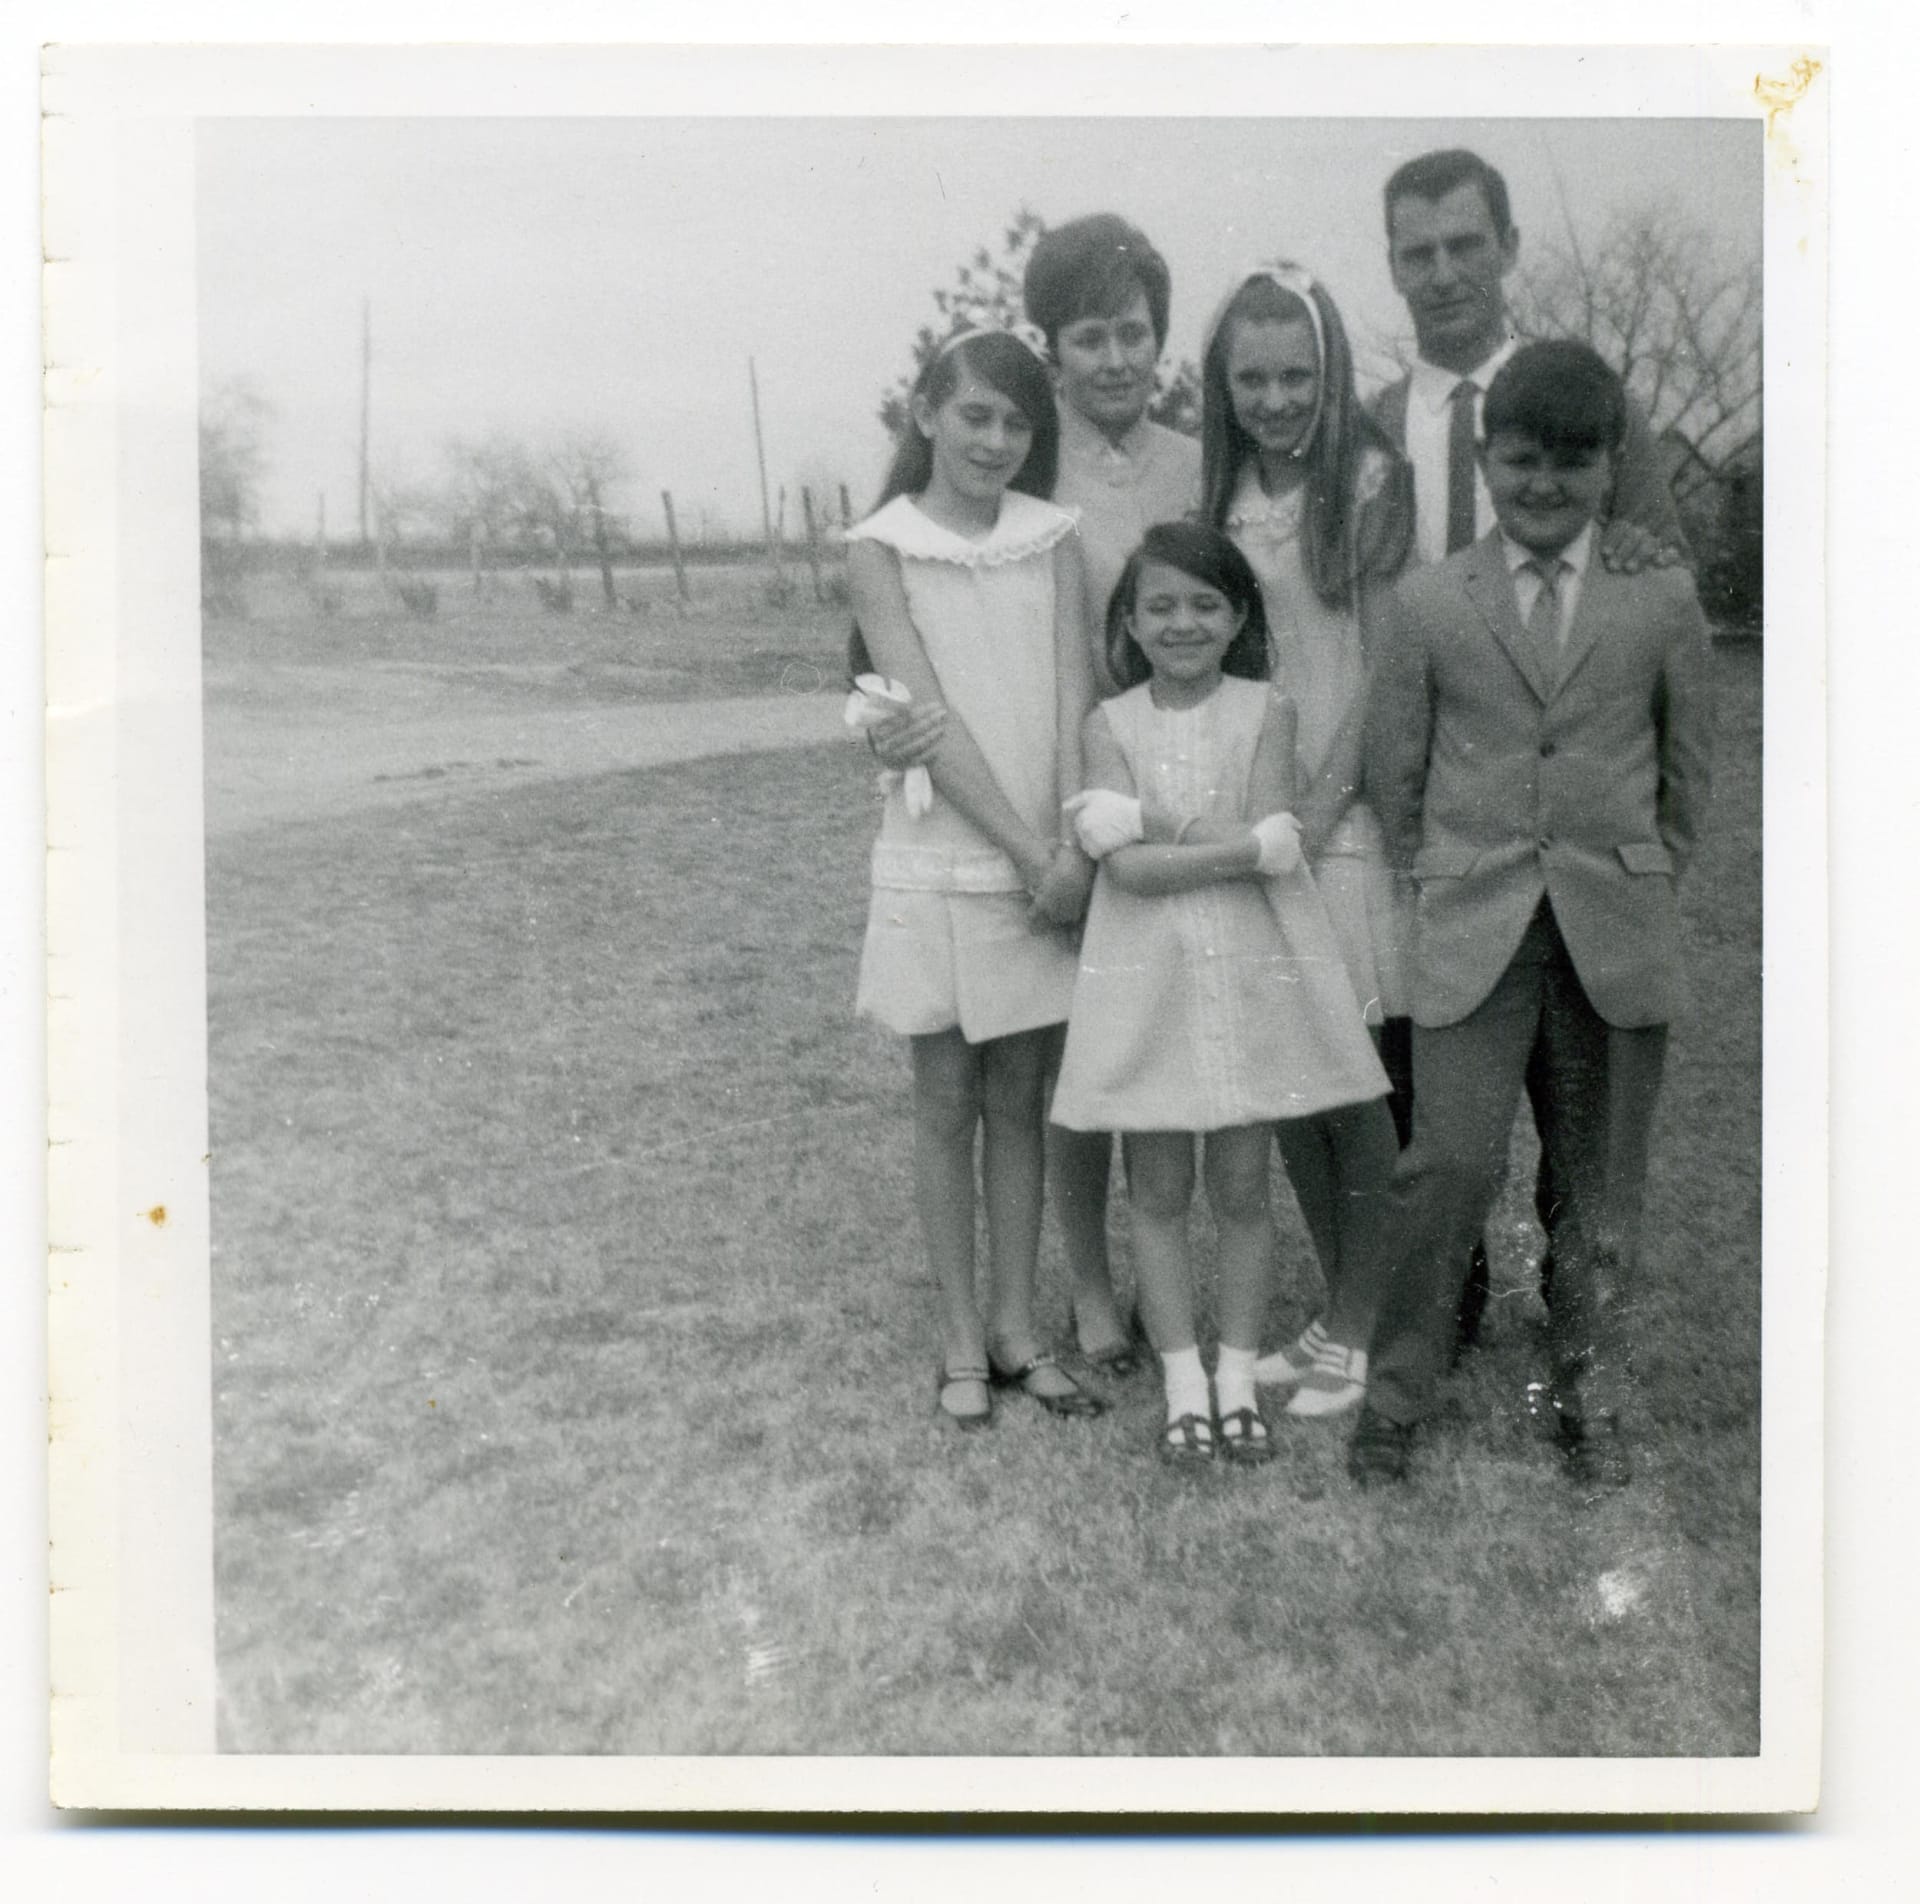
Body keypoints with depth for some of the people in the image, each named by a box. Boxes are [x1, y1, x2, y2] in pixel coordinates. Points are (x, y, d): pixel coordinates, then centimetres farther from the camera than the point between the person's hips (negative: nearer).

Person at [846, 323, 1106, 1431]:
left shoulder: (1053, 538, 4)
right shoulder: (882, 548, -4)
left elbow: (1073, 696, -4)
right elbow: (928, 716, -12)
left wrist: (1073, 845, -16)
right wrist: (1030, 852, -16)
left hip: (1049, 866, 3)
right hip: (940, 865, -2)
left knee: (1021, 1100, 11)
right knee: (948, 1103, 7)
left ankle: (1018, 1327, 22)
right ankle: (963, 1340, 18)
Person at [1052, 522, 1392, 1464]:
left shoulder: (1266, 712, -2)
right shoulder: (1110, 722, -2)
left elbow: (1269, 843, -14)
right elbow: (1125, 867, -13)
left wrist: (1149, 824, -16)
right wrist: (1235, 845, -19)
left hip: (1253, 971, 0)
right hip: (1147, 976, 0)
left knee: (1241, 1189, 9)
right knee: (1159, 1191, 9)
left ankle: (1238, 1377, 24)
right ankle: (1183, 1382, 22)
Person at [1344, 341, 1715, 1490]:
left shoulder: (1663, 598, 4)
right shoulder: (1428, 605, 3)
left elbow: (1688, 767, 11)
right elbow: (1395, 772, 8)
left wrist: (1646, 883, 10)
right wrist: (1442, 885, 7)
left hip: (1618, 936, 1)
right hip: (1474, 932, -1)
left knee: (1604, 1180, 9)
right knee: (1452, 1163, -9)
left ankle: (1590, 1403, 24)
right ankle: (1397, 1397, 7)